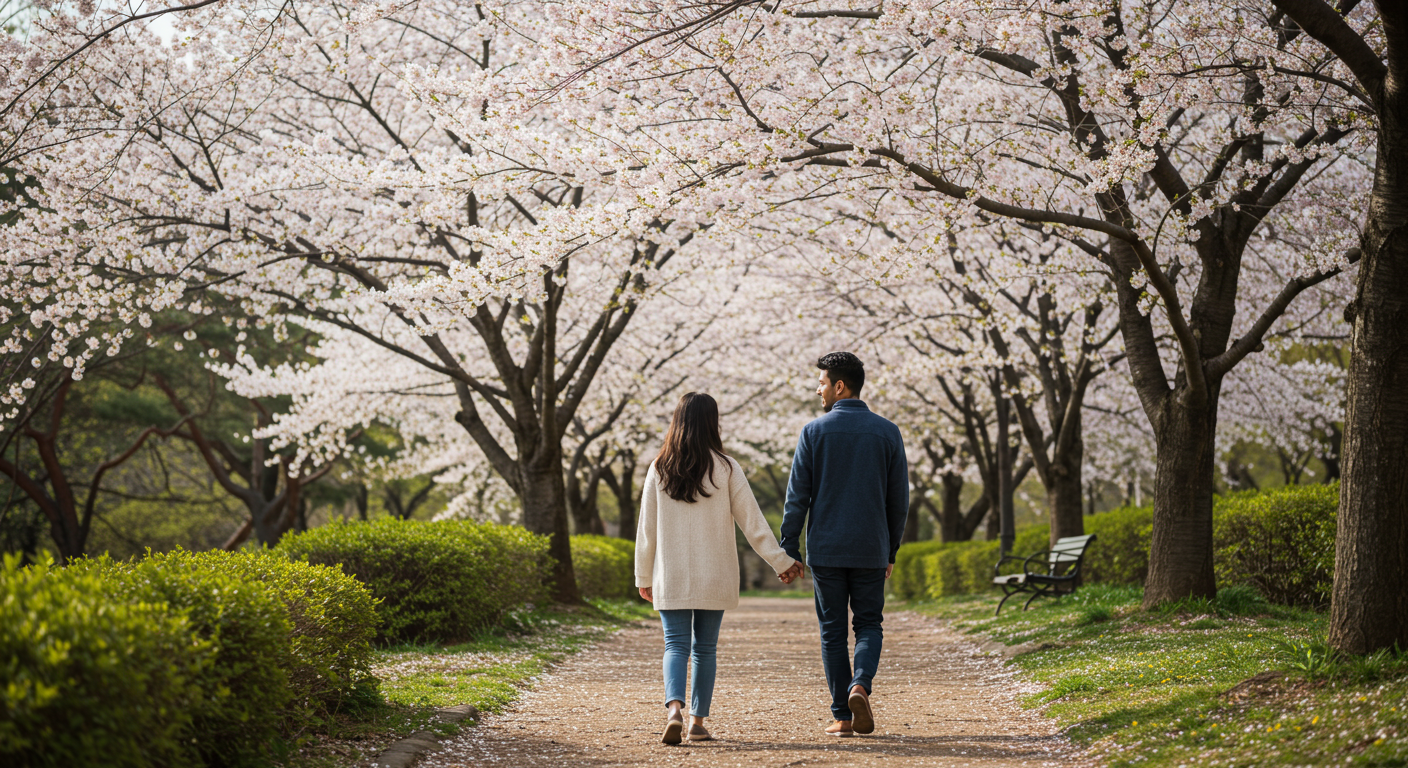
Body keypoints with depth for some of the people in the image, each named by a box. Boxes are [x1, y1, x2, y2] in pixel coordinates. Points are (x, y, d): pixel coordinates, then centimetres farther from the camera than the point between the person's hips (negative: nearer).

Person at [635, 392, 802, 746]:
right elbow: (752, 521, -3)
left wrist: (644, 576, 12)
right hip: (715, 578, 0)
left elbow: (647, 528, 2)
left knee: (676, 645, 1)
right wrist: (781, 561, 6)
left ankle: (674, 708, -22)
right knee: (705, 647, 10)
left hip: (672, 578, 0)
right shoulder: (726, 468, -5)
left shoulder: (660, 469, -1)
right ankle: (698, 722, 10)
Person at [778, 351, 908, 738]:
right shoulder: (887, 433, 3)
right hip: (871, 550, 1)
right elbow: (899, 500, 5)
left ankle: (843, 716, 6)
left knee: (833, 632, 7)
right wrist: (890, 552, 14)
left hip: (825, 550, -1)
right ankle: (860, 685, -13)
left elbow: (797, 497, -5)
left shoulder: (814, 432, -3)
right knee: (869, 625, 13)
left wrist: (790, 550, 1)